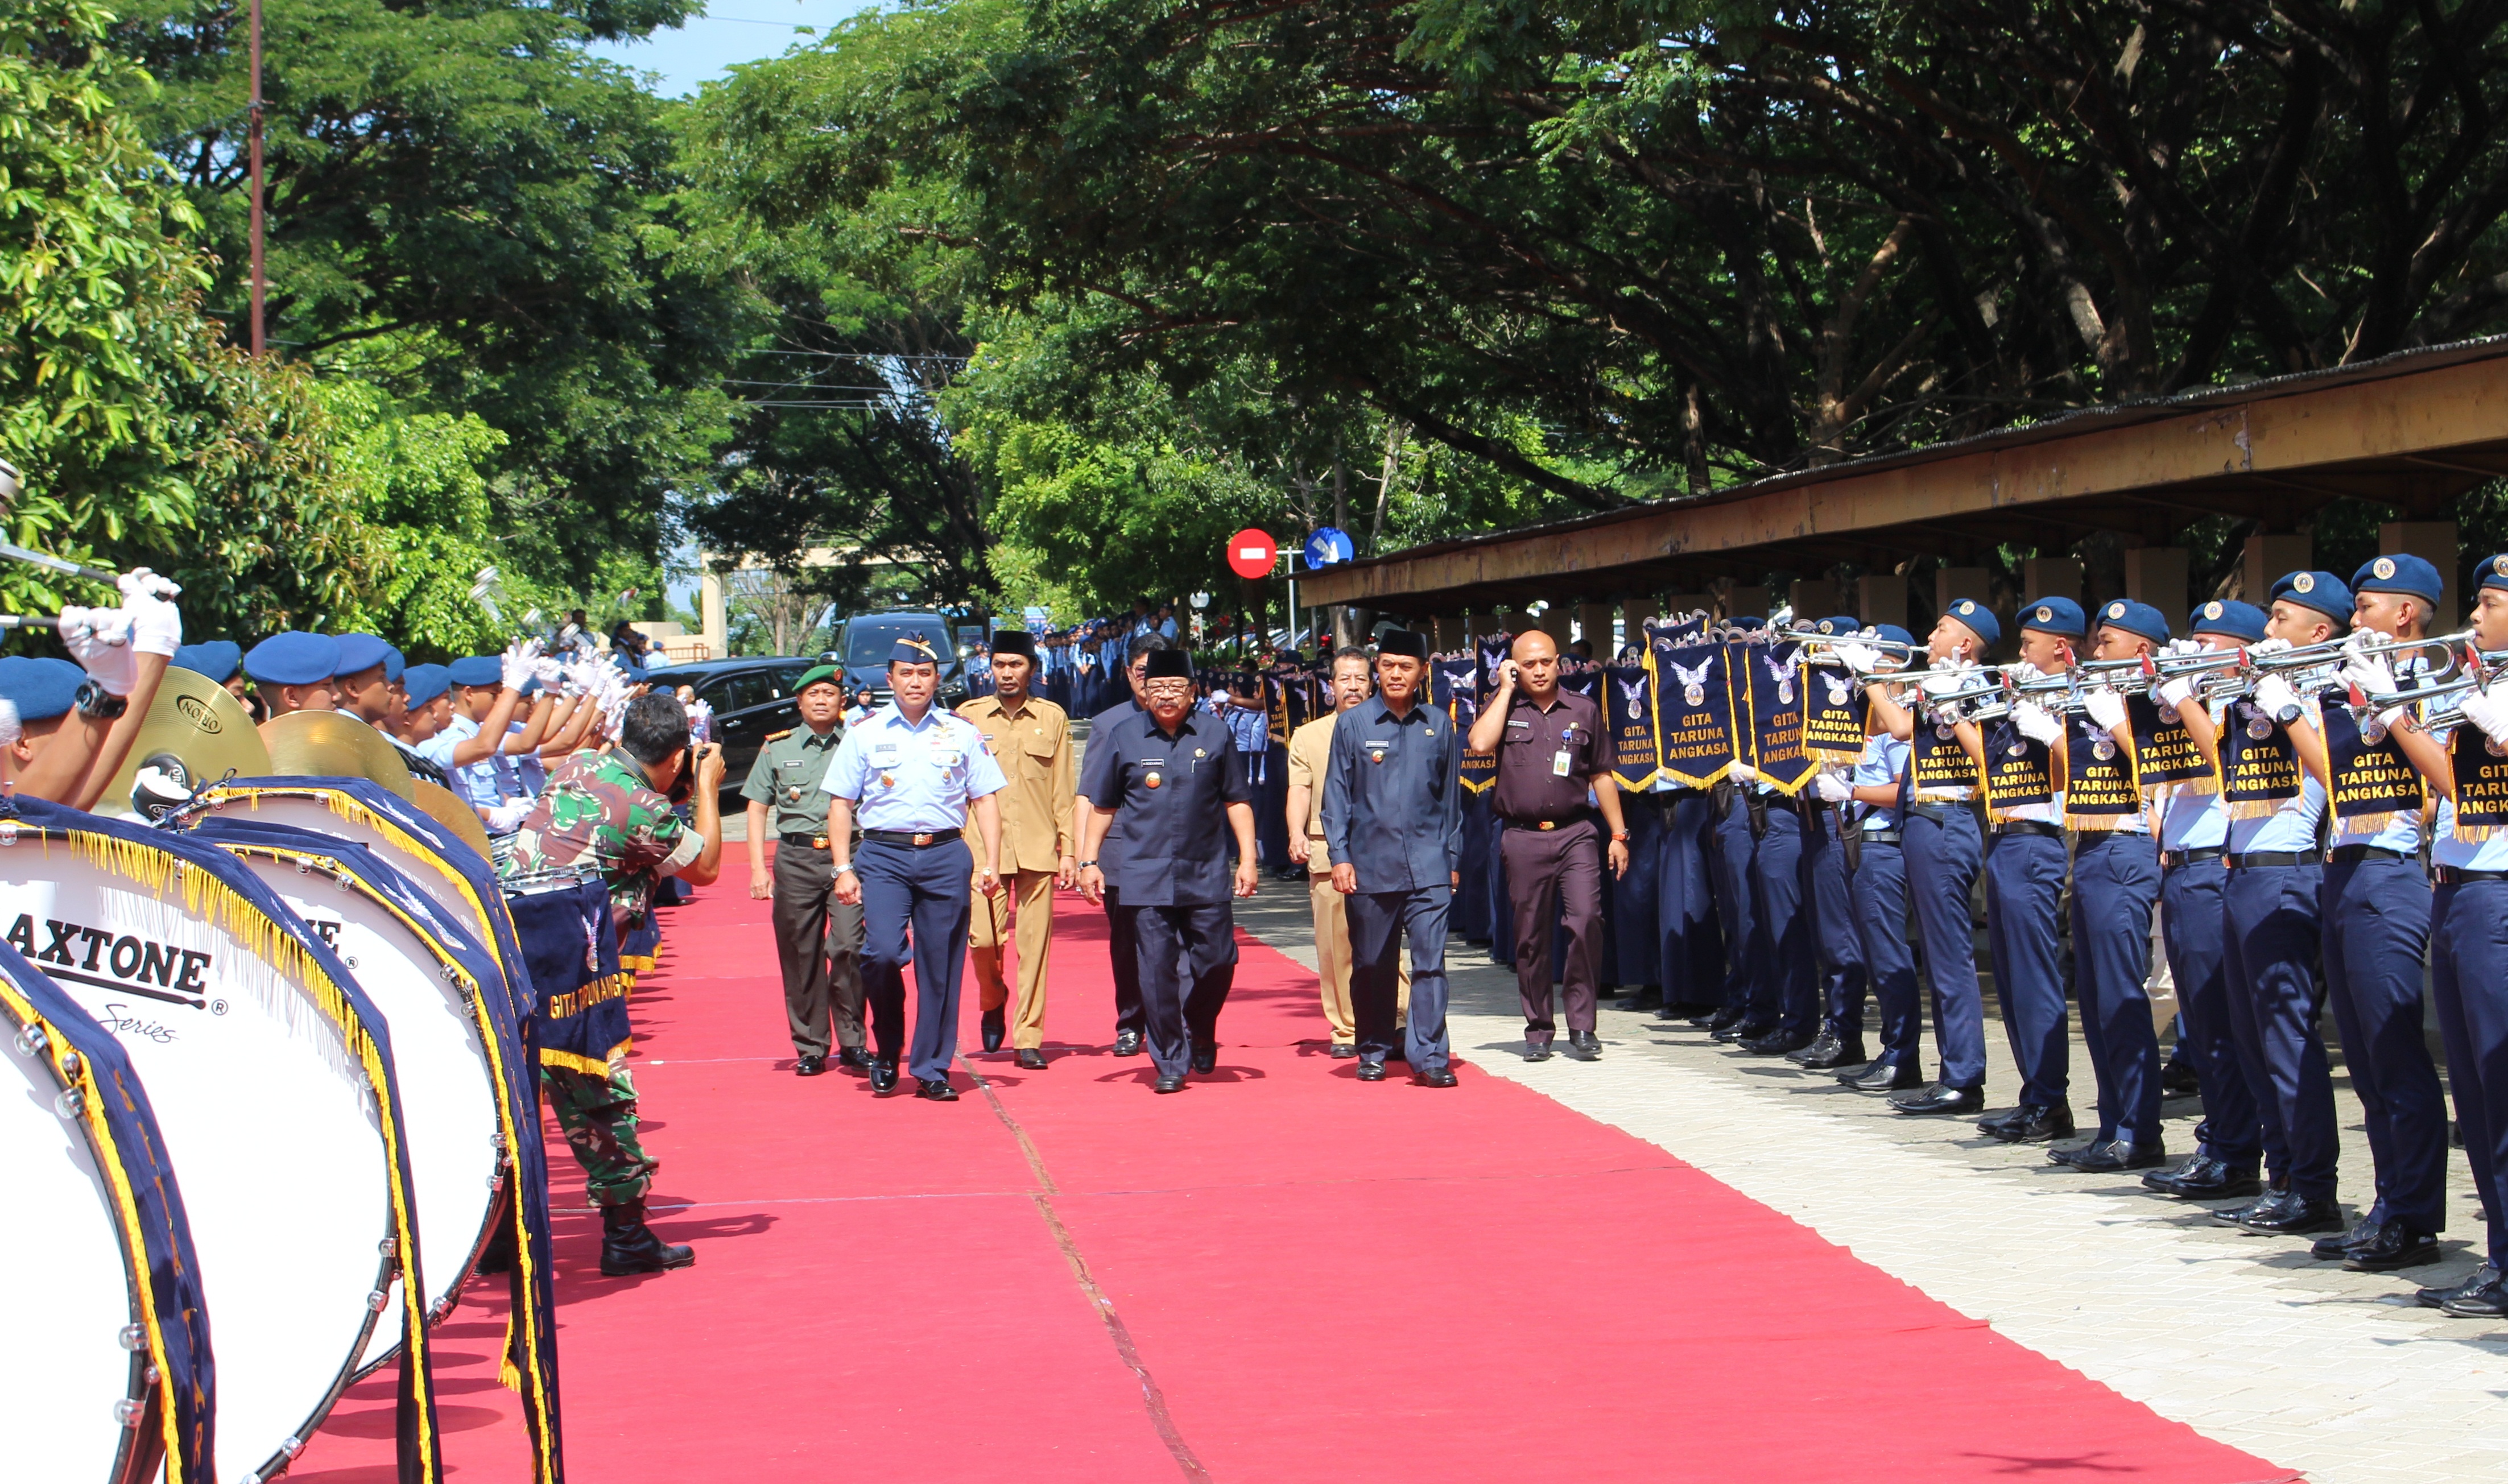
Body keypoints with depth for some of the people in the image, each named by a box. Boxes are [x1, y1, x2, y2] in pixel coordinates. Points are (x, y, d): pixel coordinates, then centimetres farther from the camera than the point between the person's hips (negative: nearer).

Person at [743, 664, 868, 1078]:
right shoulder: (777, 749, 10)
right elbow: (758, 809, 11)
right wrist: (758, 868, 2)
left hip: (848, 856, -2)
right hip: (796, 858, 2)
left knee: (849, 947, -12)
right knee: (800, 956, 3)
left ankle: (852, 1042, -1)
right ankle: (810, 1048, 12)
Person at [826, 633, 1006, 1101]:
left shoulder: (962, 733, 8)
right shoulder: (865, 733, 7)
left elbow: (985, 799, 9)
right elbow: (841, 803, 8)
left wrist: (991, 863, -1)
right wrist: (843, 869, 0)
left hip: (945, 856, 1)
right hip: (883, 856, -1)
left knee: (941, 966, 2)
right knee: (883, 952, -17)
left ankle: (932, 1070, 13)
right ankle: (886, 1053, 5)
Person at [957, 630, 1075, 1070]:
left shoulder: (1052, 718, 6)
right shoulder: (969, 716, 5)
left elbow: (1063, 790, 7)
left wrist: (1069, 848, 3)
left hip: (1037, 848, 0)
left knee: (1034, 944, -1)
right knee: (984, 938, -6)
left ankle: (1028, 1039, 5)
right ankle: (993, 1001, 25)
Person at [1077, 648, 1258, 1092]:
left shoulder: (1215, 735, 4)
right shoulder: (1123, 737, 3)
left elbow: (1237, 801, 9)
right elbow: (1102, 806, 10)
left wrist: (1248, 858, 3)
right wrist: (1089, 861, 6)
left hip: (1206, 875, 1)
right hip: (1144, 878, -1)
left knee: (1217, 960, 1)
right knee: (1157, 969, -4)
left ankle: (1200, 1035, 29)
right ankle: (1170, 1061, 7)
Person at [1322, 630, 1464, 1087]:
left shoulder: (1439, 726, 6)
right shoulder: (1353, 724, 2)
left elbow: (1451, 797, 12)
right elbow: (1337, 794, 4)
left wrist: (1452, 858, 11)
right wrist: (1340, 856, -2)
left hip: (1428, 867, 0)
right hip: (1370, 865, 0)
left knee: (1430, 959, -9)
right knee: (1372, 964, 8)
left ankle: (1428, 1056, -9)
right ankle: (1373, 1053, 20)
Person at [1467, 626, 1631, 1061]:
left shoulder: (1583, 711, 10)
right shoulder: (1504, 709, 7)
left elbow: (1601, 775, 14)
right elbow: (1480, 743, -15)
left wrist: (1618, 834, 11)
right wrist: (1505, 690, -7)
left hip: (1575, 833, 0)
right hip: (1524, 838, 0)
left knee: (1586, 919, -16)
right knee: (1530, 936, 4)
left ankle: (1582, 1025, -9)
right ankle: (1538, 1029, 16)